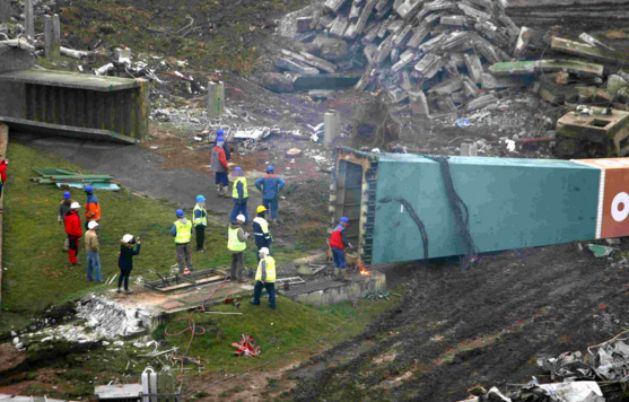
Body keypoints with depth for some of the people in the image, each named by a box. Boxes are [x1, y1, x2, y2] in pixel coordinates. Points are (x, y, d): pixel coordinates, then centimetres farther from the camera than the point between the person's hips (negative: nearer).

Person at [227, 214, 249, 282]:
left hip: (232, 247, 7)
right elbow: (242, 239, -22)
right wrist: (246, 235, -1)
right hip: (239, 248, -7)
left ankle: (233, 276, 25)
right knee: (240, 263, 4)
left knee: (234, 261, 20)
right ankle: (239, 277, 7)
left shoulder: (230, 227, -1)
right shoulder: (239, 229, -24)